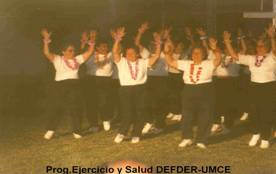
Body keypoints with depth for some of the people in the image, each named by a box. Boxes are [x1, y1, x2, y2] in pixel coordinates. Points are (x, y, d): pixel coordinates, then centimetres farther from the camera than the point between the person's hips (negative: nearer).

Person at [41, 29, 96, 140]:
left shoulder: (77, 59, 15)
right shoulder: (58, 59, 4)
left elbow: (89, 52, 13)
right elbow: (47, 53, -8)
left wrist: (92, 42, 1)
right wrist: (46, 41, -19)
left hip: (74, 85, 3)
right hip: (61, 85, -3)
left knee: (74, 109, 5)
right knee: (58, 108, -2)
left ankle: (76, 131, 12)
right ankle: (50, 130, 9)